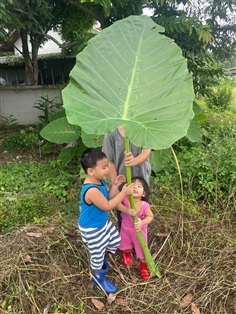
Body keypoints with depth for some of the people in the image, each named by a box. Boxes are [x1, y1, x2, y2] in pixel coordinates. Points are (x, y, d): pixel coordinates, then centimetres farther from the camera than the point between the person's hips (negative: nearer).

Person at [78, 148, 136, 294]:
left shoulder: (100, 181, -7)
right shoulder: (91, 190, -38)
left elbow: (108, 198, 4)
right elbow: (107, 206, -29)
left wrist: (115, 186, -10)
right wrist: (124, 193, -26)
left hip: (104, 222, 9)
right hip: (92, 229, -9)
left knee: (116, 241, 24)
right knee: (97, 254, 13)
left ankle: (101, 259, 50)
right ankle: (98, 277, 42)